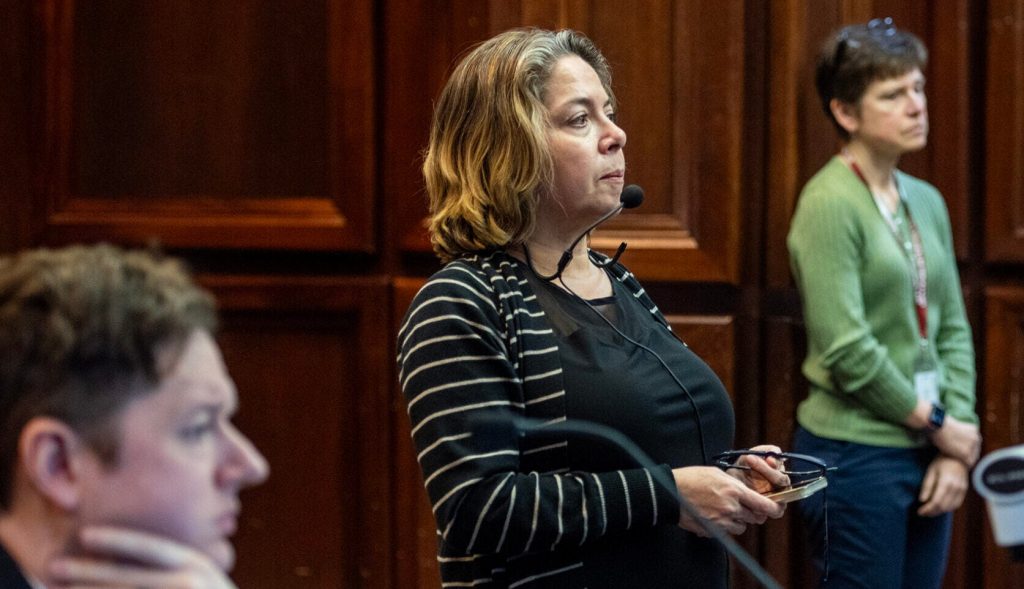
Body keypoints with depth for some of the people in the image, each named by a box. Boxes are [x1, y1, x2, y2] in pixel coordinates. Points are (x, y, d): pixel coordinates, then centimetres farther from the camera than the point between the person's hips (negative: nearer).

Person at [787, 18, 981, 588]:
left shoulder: (926, 200, 11)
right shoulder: (829, 203, -12)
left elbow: (953, 328, 11)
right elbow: (847, 349, -17)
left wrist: (958, 444, 1)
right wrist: (937, 424, -9)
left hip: (927, 455, 7)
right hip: (856, 455, -7)